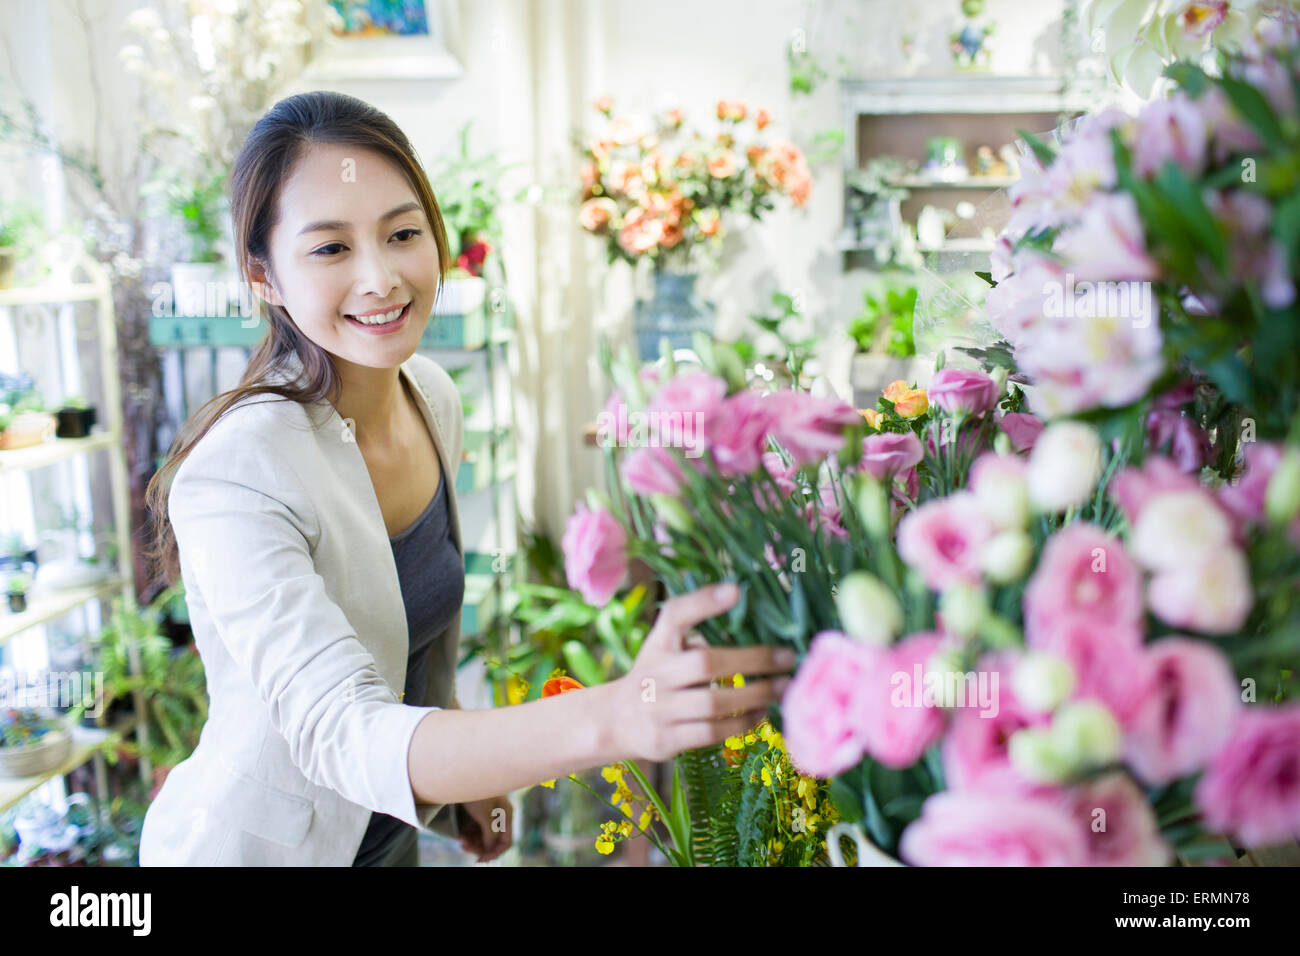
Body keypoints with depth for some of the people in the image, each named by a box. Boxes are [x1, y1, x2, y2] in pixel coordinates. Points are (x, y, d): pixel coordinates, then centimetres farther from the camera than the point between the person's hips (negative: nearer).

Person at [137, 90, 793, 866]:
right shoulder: (234, 478, -30)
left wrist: (464, 776, 7)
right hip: (257, 842, -5)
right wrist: (610, 720, -52)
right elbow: (338, 732, -39)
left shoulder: (434, 397, -9)